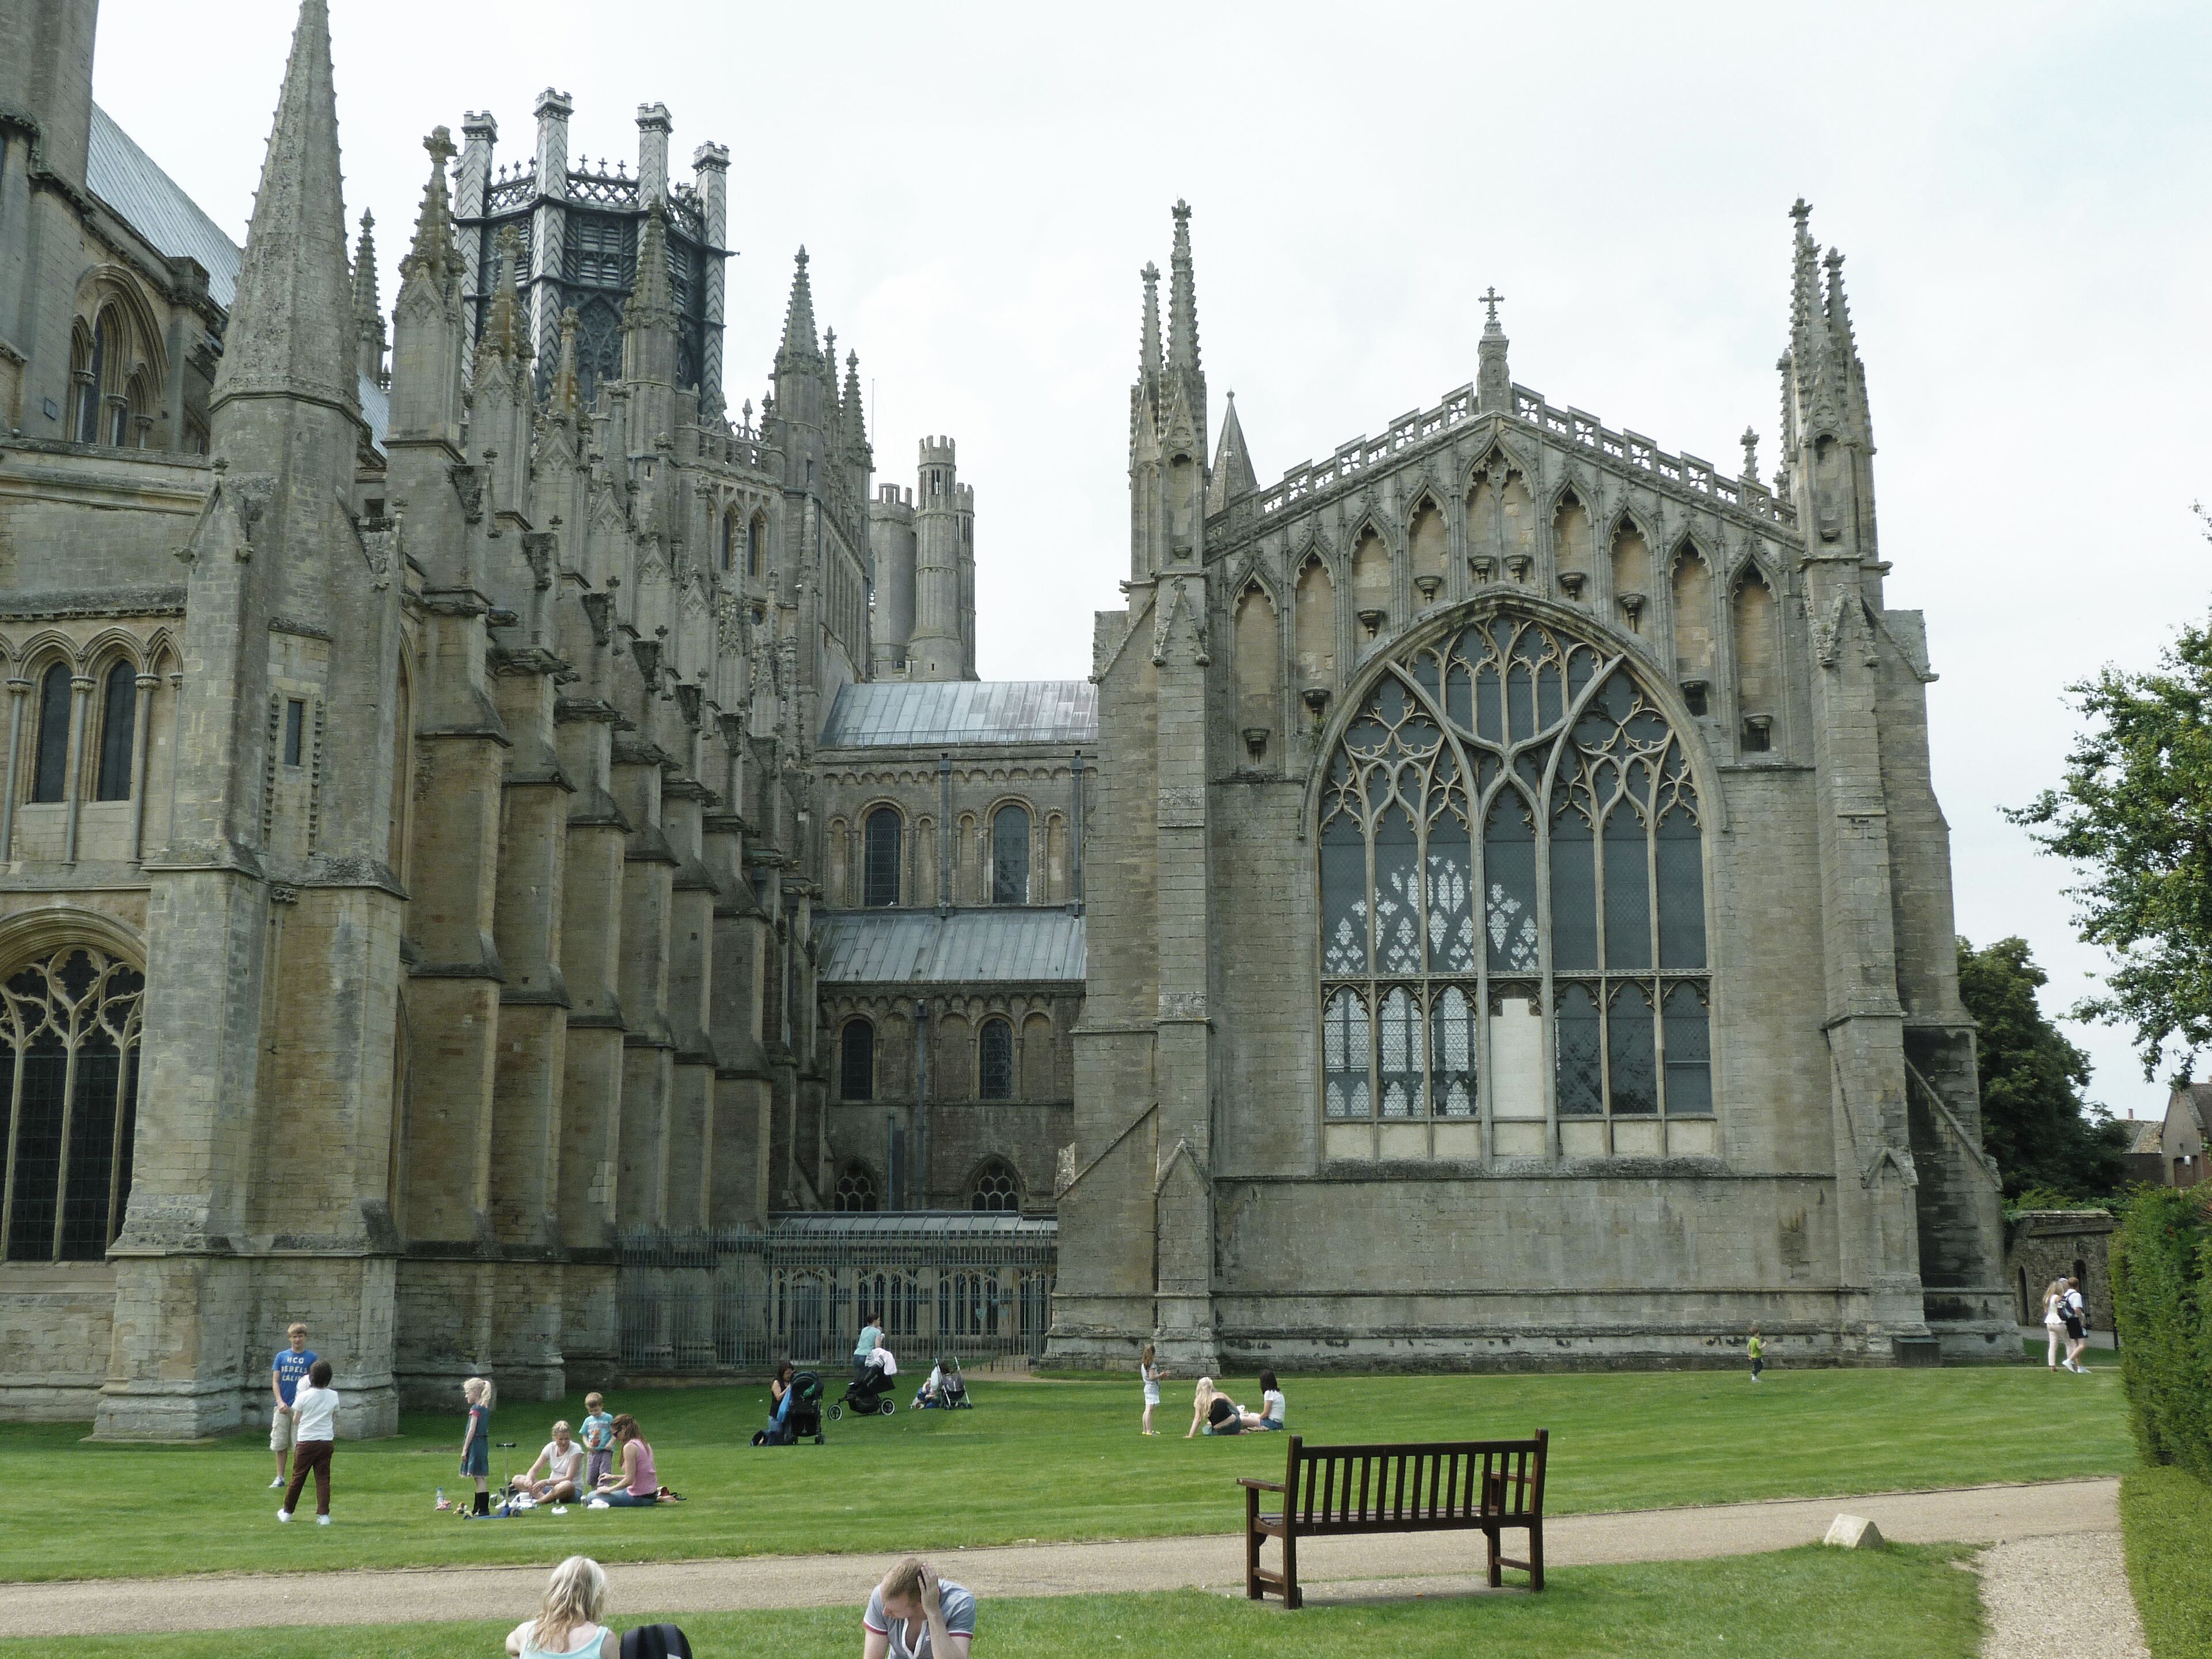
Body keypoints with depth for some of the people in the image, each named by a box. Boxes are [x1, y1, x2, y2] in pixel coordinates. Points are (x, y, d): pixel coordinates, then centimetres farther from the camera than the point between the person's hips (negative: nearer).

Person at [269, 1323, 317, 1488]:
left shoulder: (311, 1357, 4)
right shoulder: (281, 1356, 8)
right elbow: (275, 1381, 4)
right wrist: (280, 1402, -8)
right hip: (282, 1407, 2)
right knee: (280, 1444, 5)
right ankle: (280, 1478, 14)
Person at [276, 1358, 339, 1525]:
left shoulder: (304, 1396, -8)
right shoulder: (333, 1396, 0)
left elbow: (296, 1421, 1)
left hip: (305, 1441, -2)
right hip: (326, 1441, 2)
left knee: (298, 1478, 10)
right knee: (323, 1478, 3)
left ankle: (287, 1511, 23)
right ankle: (324, 1514, -4)